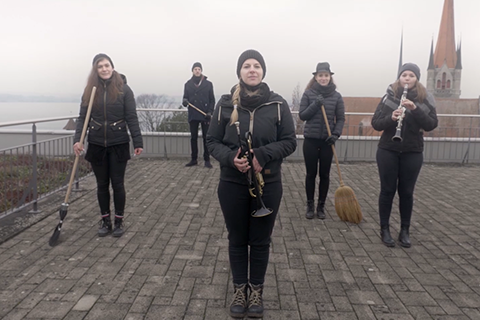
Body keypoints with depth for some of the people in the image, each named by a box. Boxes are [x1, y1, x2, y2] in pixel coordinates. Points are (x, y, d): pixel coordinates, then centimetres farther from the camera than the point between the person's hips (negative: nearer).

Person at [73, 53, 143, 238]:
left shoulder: (123, 89, -5)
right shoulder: (90, 90, 3)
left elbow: (131, 117, -6)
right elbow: (83, 117, 2)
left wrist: (137, 142, -9)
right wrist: (77, 139, -11)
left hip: (118, 144, -3)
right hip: (96, 144, 3)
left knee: (117, 183, 5)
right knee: (102, 184, 11)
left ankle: (119, 221, 20)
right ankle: (105, 221, 25)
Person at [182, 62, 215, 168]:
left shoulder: (208, 84, 4)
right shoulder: (188, 84, 9)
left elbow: (212, 100, 3)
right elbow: (185, 97, 12)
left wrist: (210, 112, -9)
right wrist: (185, 101, -13)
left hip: (205, 115, -2)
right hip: (193, 115, 2)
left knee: (206, 138, 0)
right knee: (193, 137, 7)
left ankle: (207, 160, 6)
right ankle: (194, 159, 15)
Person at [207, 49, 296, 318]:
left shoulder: (278, 104, -3)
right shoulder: (226, 104, -1)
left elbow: (290, 141, -3)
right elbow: (213, 141, 1)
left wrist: (262, 155, -19)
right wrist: (230, 158, -19)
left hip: (268, 184, 0)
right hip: (232, 183, 1)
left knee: (261, 241, 12)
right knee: (237, 240, 13)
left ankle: (257, 291, 31)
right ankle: (240, 291, 32)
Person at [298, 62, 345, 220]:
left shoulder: (336, 96, 2)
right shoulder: (308, 93, 0)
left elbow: (341, 118, 2)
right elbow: (302, 115, -4)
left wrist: (336, 134, -14)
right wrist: (315, 105, -18)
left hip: (327, 141, 1)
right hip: (311, 140, -1)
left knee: (324, 174, 7)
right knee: (311, 174, 6)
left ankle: (321, 206, 20)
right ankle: (310, 206, 19)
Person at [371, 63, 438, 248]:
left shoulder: (425, 99, 0)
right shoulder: (389, 96, -2)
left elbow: (431, 125, -9)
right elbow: (375, 123, -5)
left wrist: (415, 109, -23)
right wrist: (391, 118, -24)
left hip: (412, 153, 1)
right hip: (388, 151, 0)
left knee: (406, 192, 7)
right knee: (387, 190, 5)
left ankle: (405, 231, 19)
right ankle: (385, 229, 17)